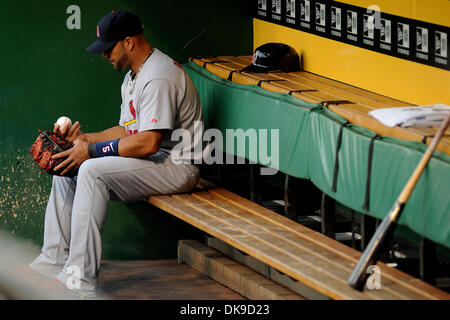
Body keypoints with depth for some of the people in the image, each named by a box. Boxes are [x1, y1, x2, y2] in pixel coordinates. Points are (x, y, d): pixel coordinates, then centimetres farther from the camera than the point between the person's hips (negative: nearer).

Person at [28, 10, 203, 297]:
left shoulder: (159, 77, -20)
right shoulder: (133, 77, 15)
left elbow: (148, 143, -27)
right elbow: (128, 130, 19)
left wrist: (92, 150, -21)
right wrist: (84, 139, 6)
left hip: (178, 167, -11)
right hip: (153, 159, 11)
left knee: (93, 170, -28)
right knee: (66, 168, 7)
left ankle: (81, 279, -29)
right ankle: (55, 261, 5)